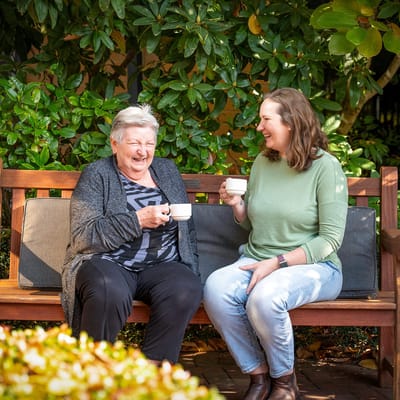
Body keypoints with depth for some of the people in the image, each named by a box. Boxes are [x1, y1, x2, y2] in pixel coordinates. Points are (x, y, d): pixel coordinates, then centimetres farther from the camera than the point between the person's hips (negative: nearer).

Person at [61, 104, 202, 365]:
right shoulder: (97, 175, 2)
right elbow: (83, 237, -10)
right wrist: (139, 220, -18)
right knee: (110, 293, -38)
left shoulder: (168, 170, 17)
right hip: (107, 263, -3)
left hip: (161, 266, 4)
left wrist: (192, 272, 6)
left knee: (187, 290, -30)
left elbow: (188, 229, 22)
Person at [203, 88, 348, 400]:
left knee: (264, 296, -37)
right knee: (216, 288, -28)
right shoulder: (262, 163, 10)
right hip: (257, 259, 5)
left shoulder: (325, 166, -7)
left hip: (313, 266, -5)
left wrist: (277, 263, -18)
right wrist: (237, 206, -1)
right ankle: (258, 374, -8)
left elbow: (331, 239, -11)